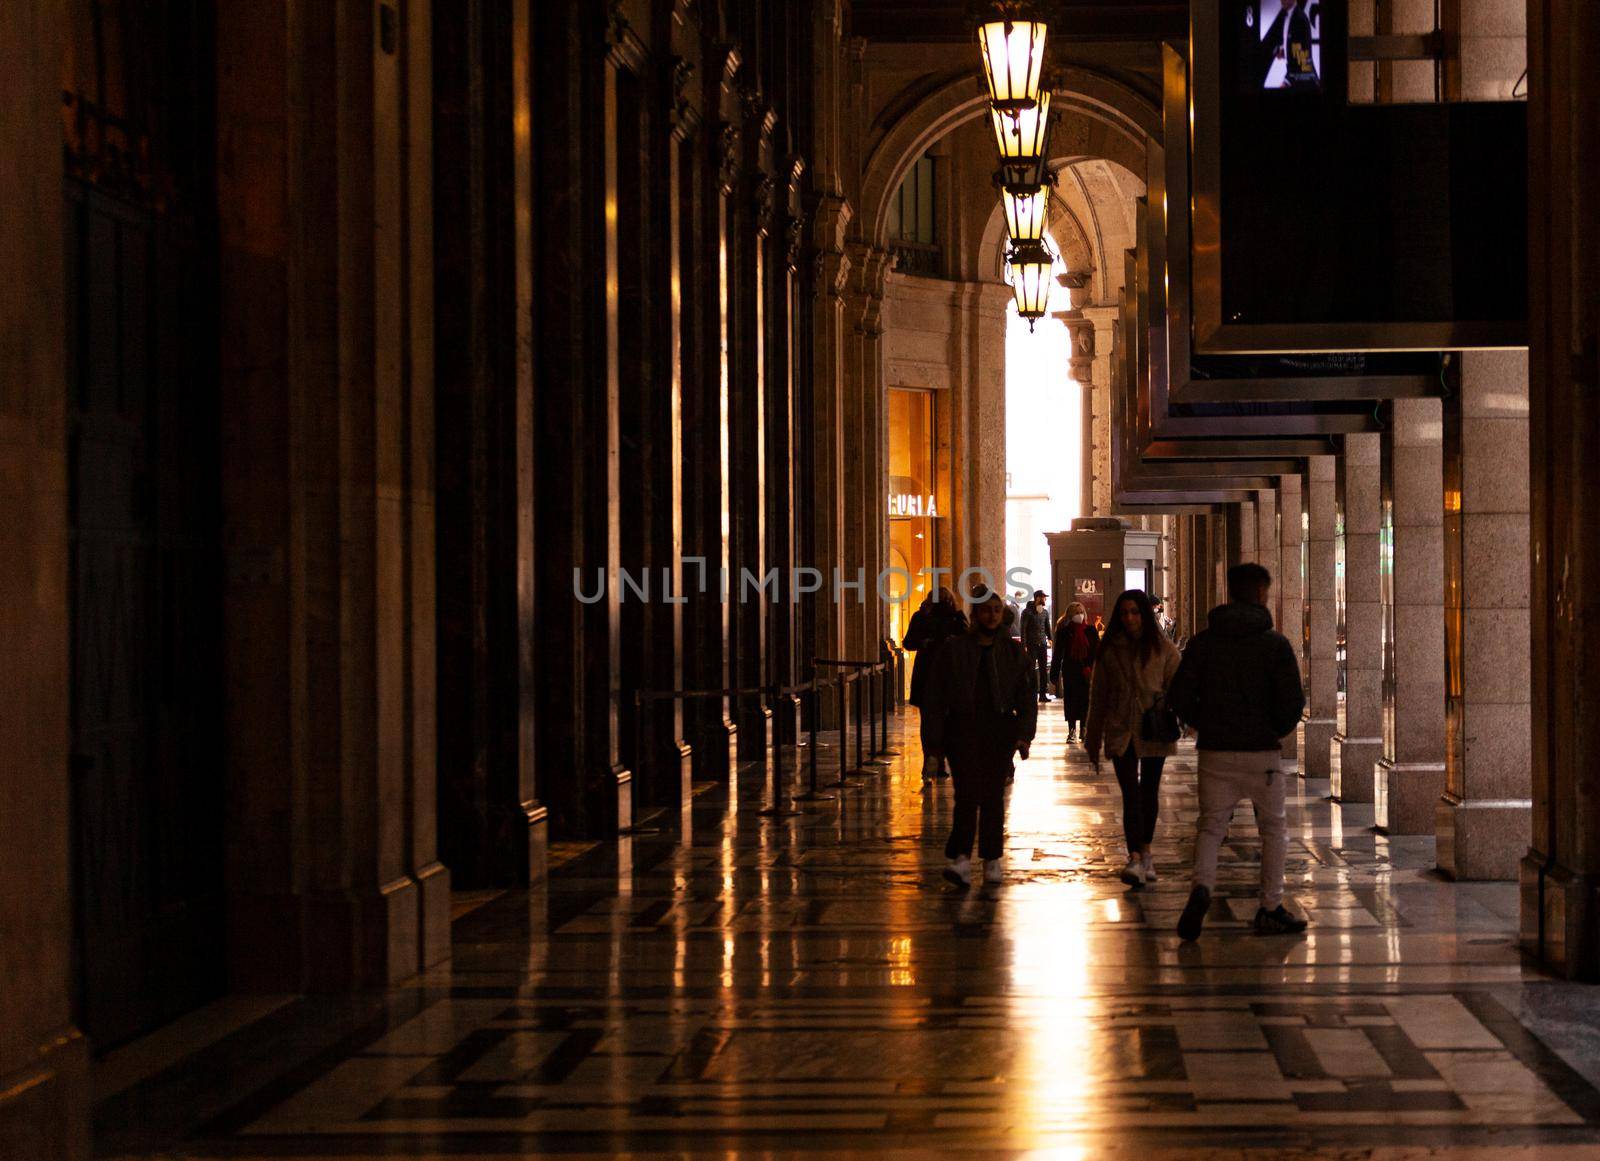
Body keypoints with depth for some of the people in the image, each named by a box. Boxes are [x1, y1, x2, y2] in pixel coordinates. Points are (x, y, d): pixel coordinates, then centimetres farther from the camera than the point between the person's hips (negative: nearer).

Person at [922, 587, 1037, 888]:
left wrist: (1024, 734, -3)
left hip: (999, 730, 2)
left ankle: (992, 860, 13)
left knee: (993, 795, 5)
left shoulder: (1013, 652, 9)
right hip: (962, 728, -2)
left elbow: (1026, 699, 8)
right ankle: (961, 859, -16)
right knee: (967, 793, -12)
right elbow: (938, 696, 4)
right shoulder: (954, 649, 3)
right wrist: (936, 737, -2)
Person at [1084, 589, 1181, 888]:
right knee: (1131, 794, -10)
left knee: (1149, 793, 13)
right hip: (1121, 732, 0)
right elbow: (1098, 695, 8)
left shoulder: (1163, 649, -1)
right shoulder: (1110, 650, 3)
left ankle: (1145, 853, 27)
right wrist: (1093, 739, 9)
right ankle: (1135, 860, -18)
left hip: (1153, 732, 0)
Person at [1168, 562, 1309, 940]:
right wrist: (1278, 731, 6)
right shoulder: (1275, 643, -7)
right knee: (1273, 827, 14)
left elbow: (1179, 696, -2)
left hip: (1215, 752, 2)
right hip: (1261, 752, -2)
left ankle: (1202, 887, -17)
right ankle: (1271, 909, 17)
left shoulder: (1204, 641, 1)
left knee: (1210, 825, 10)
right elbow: (1292, 701, -13)